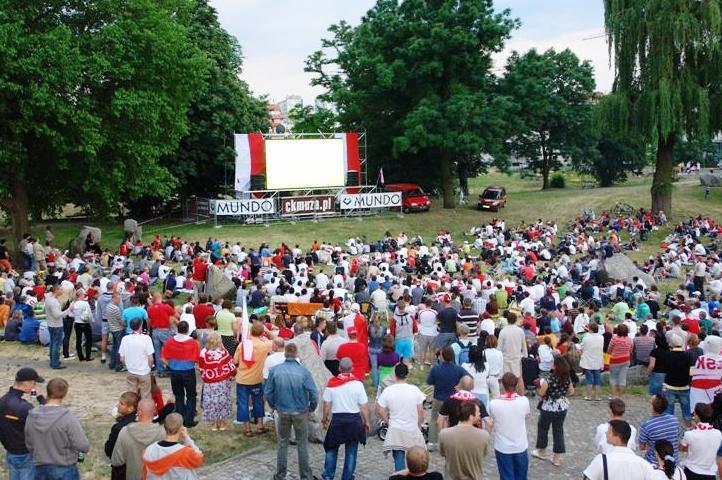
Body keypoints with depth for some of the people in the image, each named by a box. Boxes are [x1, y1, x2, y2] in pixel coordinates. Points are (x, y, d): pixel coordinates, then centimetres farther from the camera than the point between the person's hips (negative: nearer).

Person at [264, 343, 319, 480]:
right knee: (302, 444, 12)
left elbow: (268, 392, -3)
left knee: (282, 443, 16)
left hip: (283, 412, 2)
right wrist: (312, 408, 3)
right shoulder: (303, 371, -16)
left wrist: (273, 406, 14)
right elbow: (313, 393, -15)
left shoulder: (274, 370, -10)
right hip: (301, 412, -2)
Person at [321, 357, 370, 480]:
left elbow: (327, 404, -2)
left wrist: (325, 418, 15)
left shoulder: (331, 383, -8)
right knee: (351, 452, 10)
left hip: (337, 419, 1)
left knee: (331, 449, 18)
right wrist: (366, 422, 6)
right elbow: (364, 406, -7)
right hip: (354, 419, -1)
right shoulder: (357, 383, -10)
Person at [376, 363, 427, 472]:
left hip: (395, 432, 0)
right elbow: (420, 412, -3)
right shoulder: (415, 390, -9)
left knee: (398, 460, 5)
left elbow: (380, 412, -7)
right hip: (413, 431, 0)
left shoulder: (387, 391, -9)